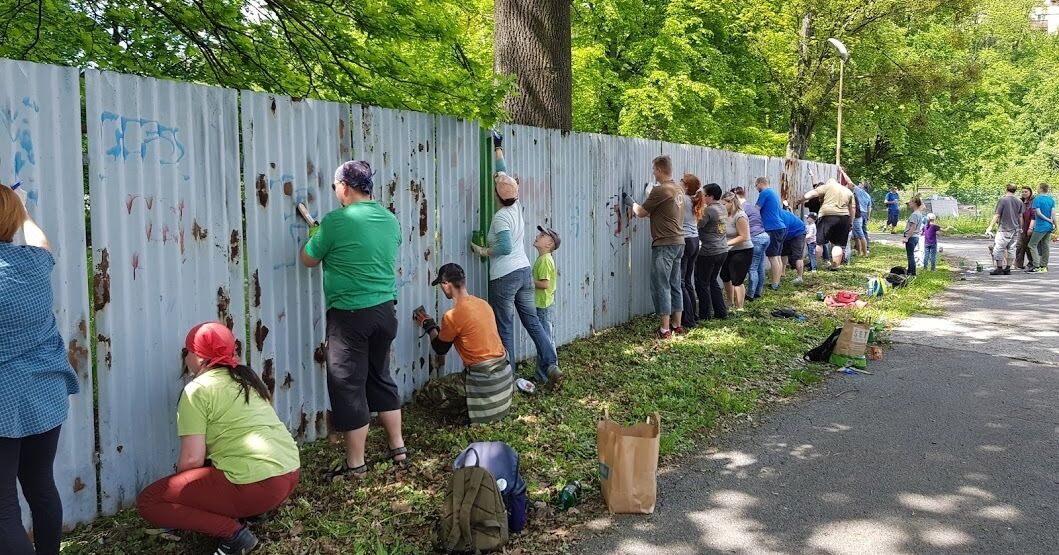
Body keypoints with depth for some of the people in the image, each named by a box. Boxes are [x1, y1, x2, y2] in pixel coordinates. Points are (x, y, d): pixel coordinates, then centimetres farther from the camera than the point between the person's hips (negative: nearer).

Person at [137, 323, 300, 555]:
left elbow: (192, 459, -10)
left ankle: (233, 532, -7)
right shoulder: (246, 378, 18)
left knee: (148, 501, 0)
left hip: (256, 484, -9)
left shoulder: (197, 390, -4)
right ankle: (247, 510, 15)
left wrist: (178, 488, 12)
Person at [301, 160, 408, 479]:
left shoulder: (336, 221, -14)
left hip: (350, 313, -7)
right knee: (381, 378, 20)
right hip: (385, 309, 7)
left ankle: (355, 464, 11)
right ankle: (398, 448, 26)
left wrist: (313, 235, 19)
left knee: (349, 387, 3)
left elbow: (309, 260, -2)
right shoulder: (390, 220, 6)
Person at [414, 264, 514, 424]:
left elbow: (440, 349, 3)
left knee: (425, 394, 6)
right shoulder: (483, 304, 6)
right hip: (504, 372, 8)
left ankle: (474, 413, -1)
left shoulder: (452, 316, -15)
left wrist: (429, 326, 17)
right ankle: (494, 407, 13)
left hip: (484, 380, -8)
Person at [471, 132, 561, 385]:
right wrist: (498, 149, 27)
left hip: (504, 277, -7)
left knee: (505, 328, 1)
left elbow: (506, 248, -25)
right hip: (524, 272, 7)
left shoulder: (501, 217, -16)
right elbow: (504, 174, 18)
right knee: (532, 321, 10)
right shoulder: (517, 206, 5)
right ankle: (550, 366, 5)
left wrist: (483, 252, -11)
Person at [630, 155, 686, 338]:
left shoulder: (660, 190, -15)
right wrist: (651, 195, 19)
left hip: (664, 244, -8)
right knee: (674, 285, 13)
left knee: (661, 286, -4)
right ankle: (677, 325, 19)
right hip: (678, 242, 8)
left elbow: (641, 213, -5)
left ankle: (665, 329, -3)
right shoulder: (678, 190, 11)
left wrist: (633, 204, 14)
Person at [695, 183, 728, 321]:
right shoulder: (723, 209, 9)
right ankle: (721, 312, 20)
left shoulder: (709, 210, -17)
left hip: (709, 252, -8)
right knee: (713, 281, 19)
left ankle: (705, 314, 9)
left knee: (702, 283, 3)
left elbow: (696, 225, -19)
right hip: (723, 250, 9)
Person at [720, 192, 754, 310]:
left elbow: (743, 237, -21)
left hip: (742, 251, -9)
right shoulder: (727, 215, 4)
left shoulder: (740, 216, -19)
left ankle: (739, 308, 4)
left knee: (737, 281, -6)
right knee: (725, 276, 18)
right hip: (731, 252, 9)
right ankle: (731, 304, 34)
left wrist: (726, 243, -23)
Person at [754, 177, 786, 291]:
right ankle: (777, 282, 15)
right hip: (781, 227, 9)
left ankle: (774, 284, -7)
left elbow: (756, 210, -10)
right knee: (778, 256, 11)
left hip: (773, 229, -9)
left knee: (773, 257, -7)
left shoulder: (764, 193, -8)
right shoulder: (774, 193, 20)